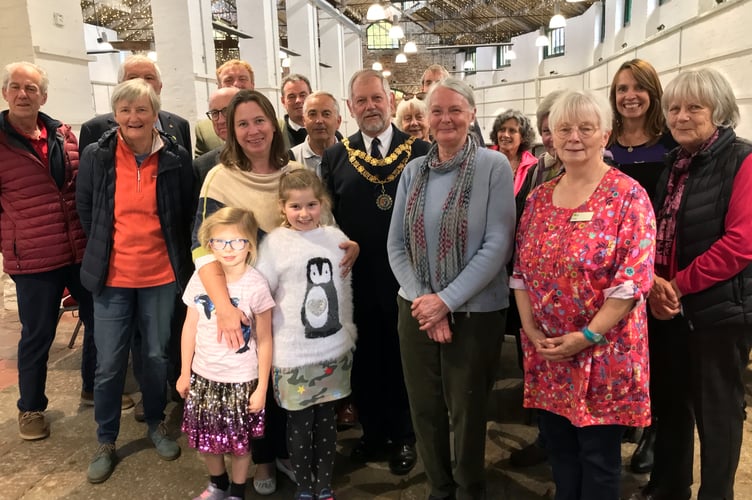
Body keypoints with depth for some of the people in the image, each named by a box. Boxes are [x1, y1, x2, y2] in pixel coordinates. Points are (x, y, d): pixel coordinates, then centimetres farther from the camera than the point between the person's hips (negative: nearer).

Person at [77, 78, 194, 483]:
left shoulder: (176, 157, -5)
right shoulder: (96, 155, -4)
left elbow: (185, 213, 7)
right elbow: (84, 208, 9)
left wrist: (177, 256, 7)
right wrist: (105, 247, 11)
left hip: (161, 274, 0)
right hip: (112, 275, 0)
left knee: (157, 355, 12)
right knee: (109, 363, 5)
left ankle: (156, 424, 35)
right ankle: (106, 442, 24)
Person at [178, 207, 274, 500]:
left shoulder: (256, 285, -16)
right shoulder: (200, 278, -6)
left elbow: (264, 341, -10)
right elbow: (190, 328, 4)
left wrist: (262, 387, -8)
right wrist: (185, 373, 8)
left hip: (241, 380, -3)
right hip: (203, 376, 4)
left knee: (240, 441, 12)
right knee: (206, 437, 18)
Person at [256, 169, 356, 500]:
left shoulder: (336, 237, 2)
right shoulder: (274, 243, -9)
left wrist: (349, 335, 16)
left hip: (335, 351, 3)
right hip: (293, 354, -3)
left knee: (327, 420, 14)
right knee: (300, 423, 9)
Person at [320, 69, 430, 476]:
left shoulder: (422, 152, -2)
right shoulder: (335, 157, 4)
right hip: (357, 281, 2)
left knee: (403, 361, 13)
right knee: (364, 361, 16)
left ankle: (403, 437, 33)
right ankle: (372, 431, 36)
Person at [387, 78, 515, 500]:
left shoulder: (494, 167, -7)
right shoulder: (413, 171, 5)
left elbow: (498, 245, -13)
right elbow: (396, 244, 3)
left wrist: (446, 300, -17)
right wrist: (422, 299, -10)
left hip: (475, 312, -3)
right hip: (418, 310, 4)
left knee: (467, 414, 12)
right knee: (425, 409, 14)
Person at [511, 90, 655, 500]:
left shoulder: (628, 195, -8)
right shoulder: (539, 197, 7)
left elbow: (633, 278, -15)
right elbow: (521, 271, 7)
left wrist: (587, 336, -18)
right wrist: (529, 328, -4)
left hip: (603, 352, -4)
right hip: (545, 352, 5)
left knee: (599, 458, 10)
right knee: (558, 451, 18)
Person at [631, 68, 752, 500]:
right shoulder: (674, 165, 12)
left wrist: (678, 285, -16)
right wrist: (653, 282, -5)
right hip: (668, 307, 7)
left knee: (716, 412, 8)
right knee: (670, 403, 18)